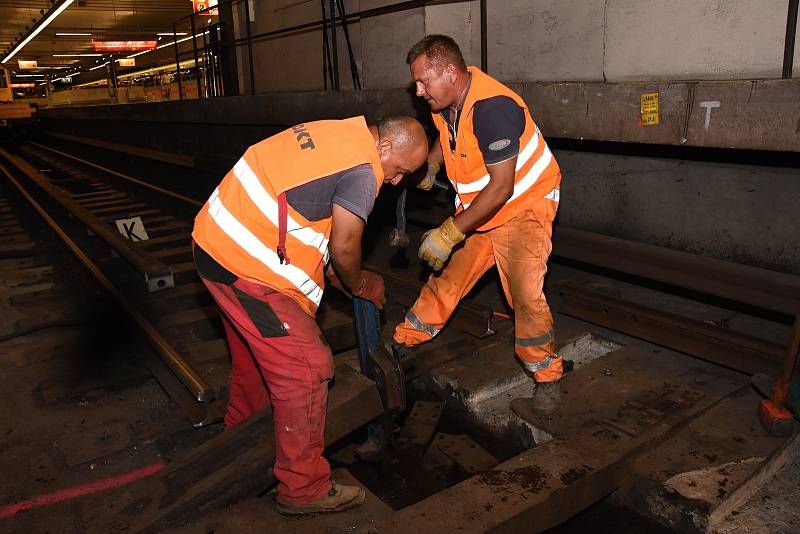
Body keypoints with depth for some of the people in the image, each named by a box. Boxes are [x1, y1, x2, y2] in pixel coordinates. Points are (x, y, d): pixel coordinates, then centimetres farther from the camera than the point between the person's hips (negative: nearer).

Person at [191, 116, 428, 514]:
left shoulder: (336, 132, 13)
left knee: (255, 349, 28)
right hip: (246, 268, -10)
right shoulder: (363, 170, -16)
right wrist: (361, 286, 6)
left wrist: (332, 271, 17)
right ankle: (303, 488, 10)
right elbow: (344, 247, -14)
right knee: (306, 369, -3)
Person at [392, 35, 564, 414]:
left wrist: (450, 234, -29)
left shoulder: (492, 108, -31)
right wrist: (429, 168, 1)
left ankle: (546, 376, 4)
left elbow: (501, 187, -31)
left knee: (525, 294, -17)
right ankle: (405, 341, 28)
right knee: (447, 276, 12)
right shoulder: (445, 100, -6)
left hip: (524, 206, -7)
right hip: (477, 207, 7)